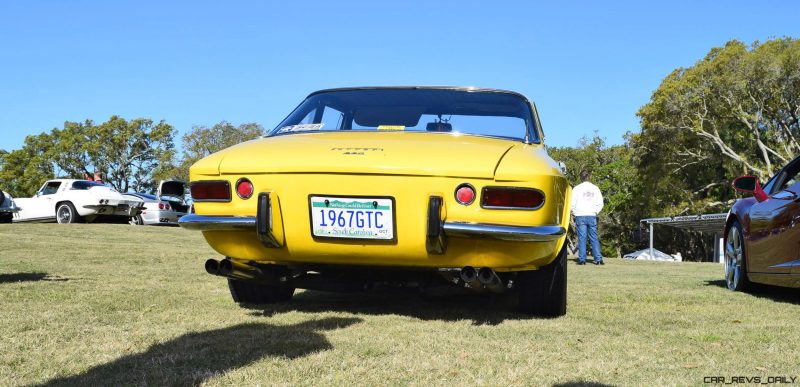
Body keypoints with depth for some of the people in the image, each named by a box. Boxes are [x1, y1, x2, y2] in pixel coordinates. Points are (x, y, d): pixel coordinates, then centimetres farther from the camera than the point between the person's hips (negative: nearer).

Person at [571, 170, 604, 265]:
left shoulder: (577, 188, -2)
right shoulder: (595, 188, 6)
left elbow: (572, 203, -5)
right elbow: (600, 203, 5)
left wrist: (574, 213, 9)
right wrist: (595, 212, 14)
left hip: (580, 216, -2)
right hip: (592, 216, 2)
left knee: (582, 238, -1)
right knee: (594, 238, 6)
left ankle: (582, 259, -3)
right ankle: (598, 259, 1)